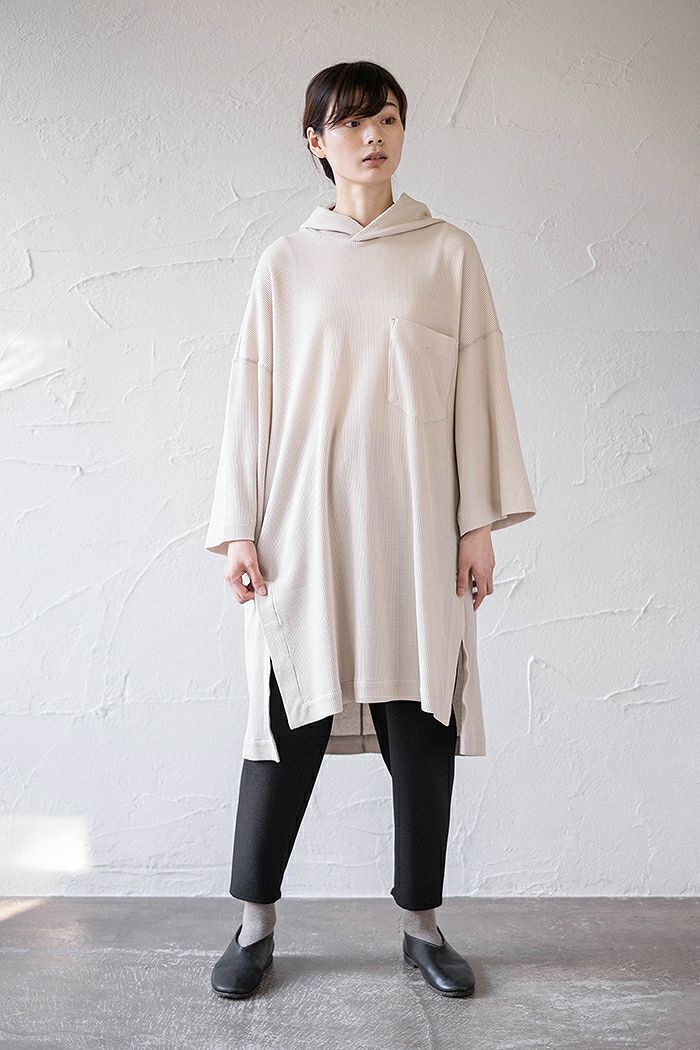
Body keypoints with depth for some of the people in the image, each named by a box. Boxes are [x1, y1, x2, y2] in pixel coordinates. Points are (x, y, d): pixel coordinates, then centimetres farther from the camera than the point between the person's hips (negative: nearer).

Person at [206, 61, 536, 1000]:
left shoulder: (448, 253, 8)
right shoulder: (286, 262, 9)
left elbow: (478, 388, 5)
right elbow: (253, 394, 6)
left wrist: (480, 522, -1)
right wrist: (240, 529, 0)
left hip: (416, 525, 1)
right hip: (307, 522, 0)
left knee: (422, 721, 5)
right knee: (291, 717, 2)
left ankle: (422, 923, 23)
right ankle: (257, 924, 20)